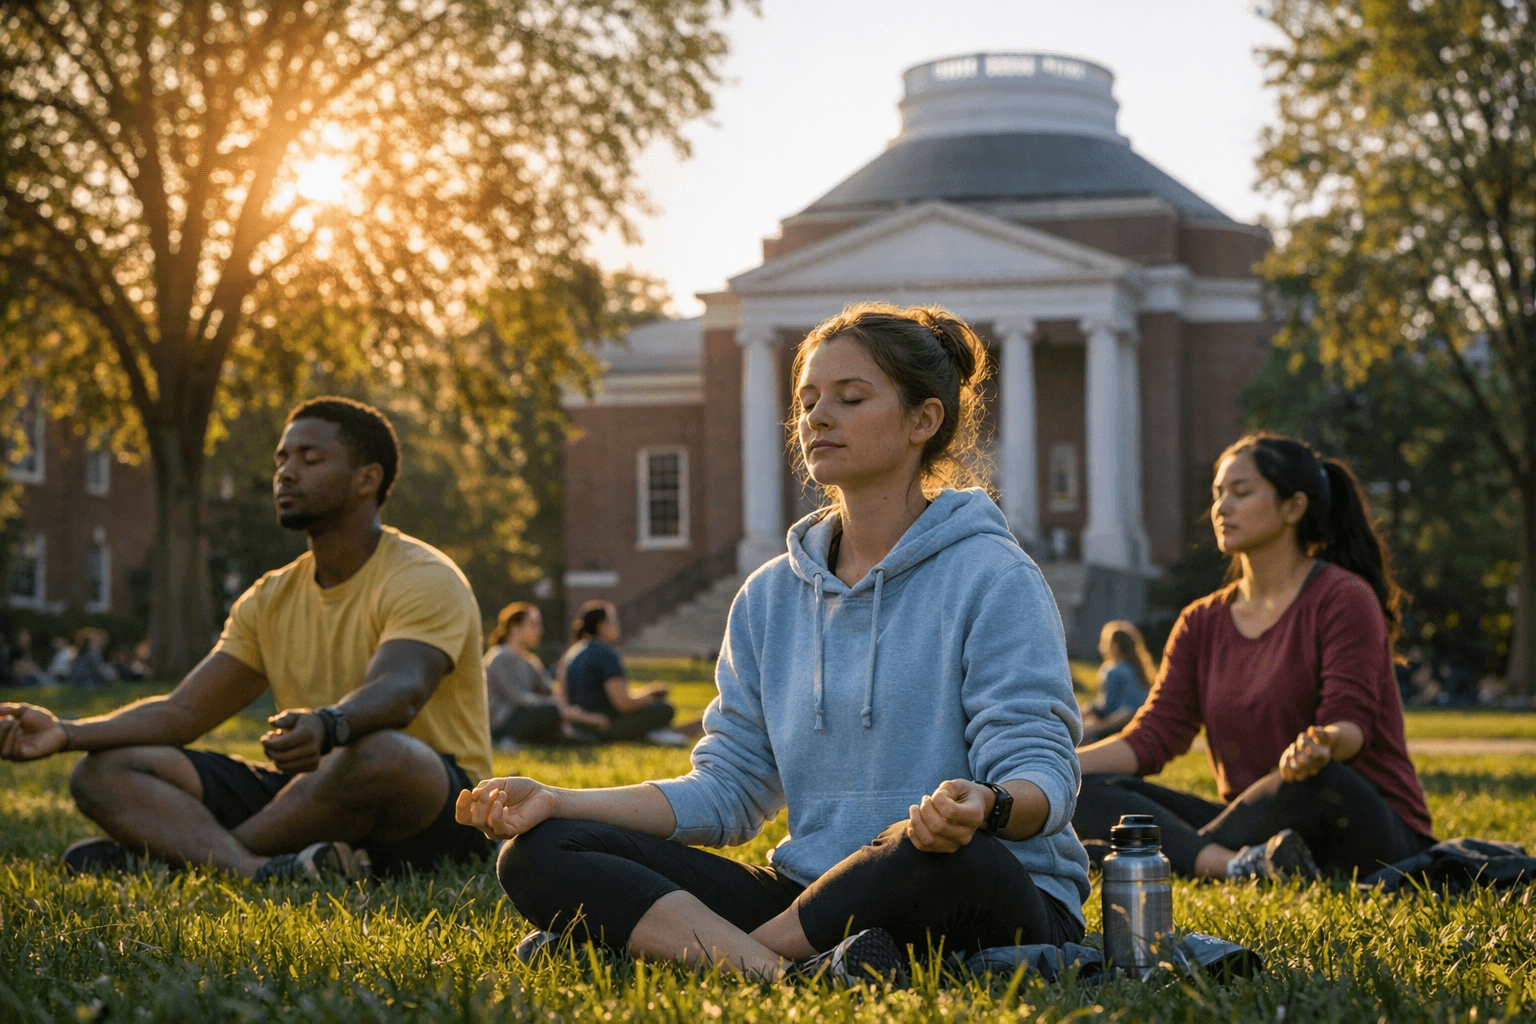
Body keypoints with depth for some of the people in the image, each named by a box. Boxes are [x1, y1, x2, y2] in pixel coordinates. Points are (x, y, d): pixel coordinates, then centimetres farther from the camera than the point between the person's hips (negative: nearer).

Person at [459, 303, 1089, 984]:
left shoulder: (991, 578, -3)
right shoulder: (770, 597, 15)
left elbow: (1044, 779, -11)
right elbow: (727, 793, 12)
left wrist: (984, 806, -36)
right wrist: (558, 802, 0)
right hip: (812, 891, 5)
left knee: (945, 853, -43)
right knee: (539, 854, -10)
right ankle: (793, 974, -34)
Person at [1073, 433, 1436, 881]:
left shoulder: (1343, 599, -5)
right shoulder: (1202, 622, 14)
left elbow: (1352, 724, -17)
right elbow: (1151, 737, 4)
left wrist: (1323, 743, -42)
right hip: (1258, 830, 6)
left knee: (1312, 781, -41)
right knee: (1087, 792, -15)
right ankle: (1239, 868, -39)